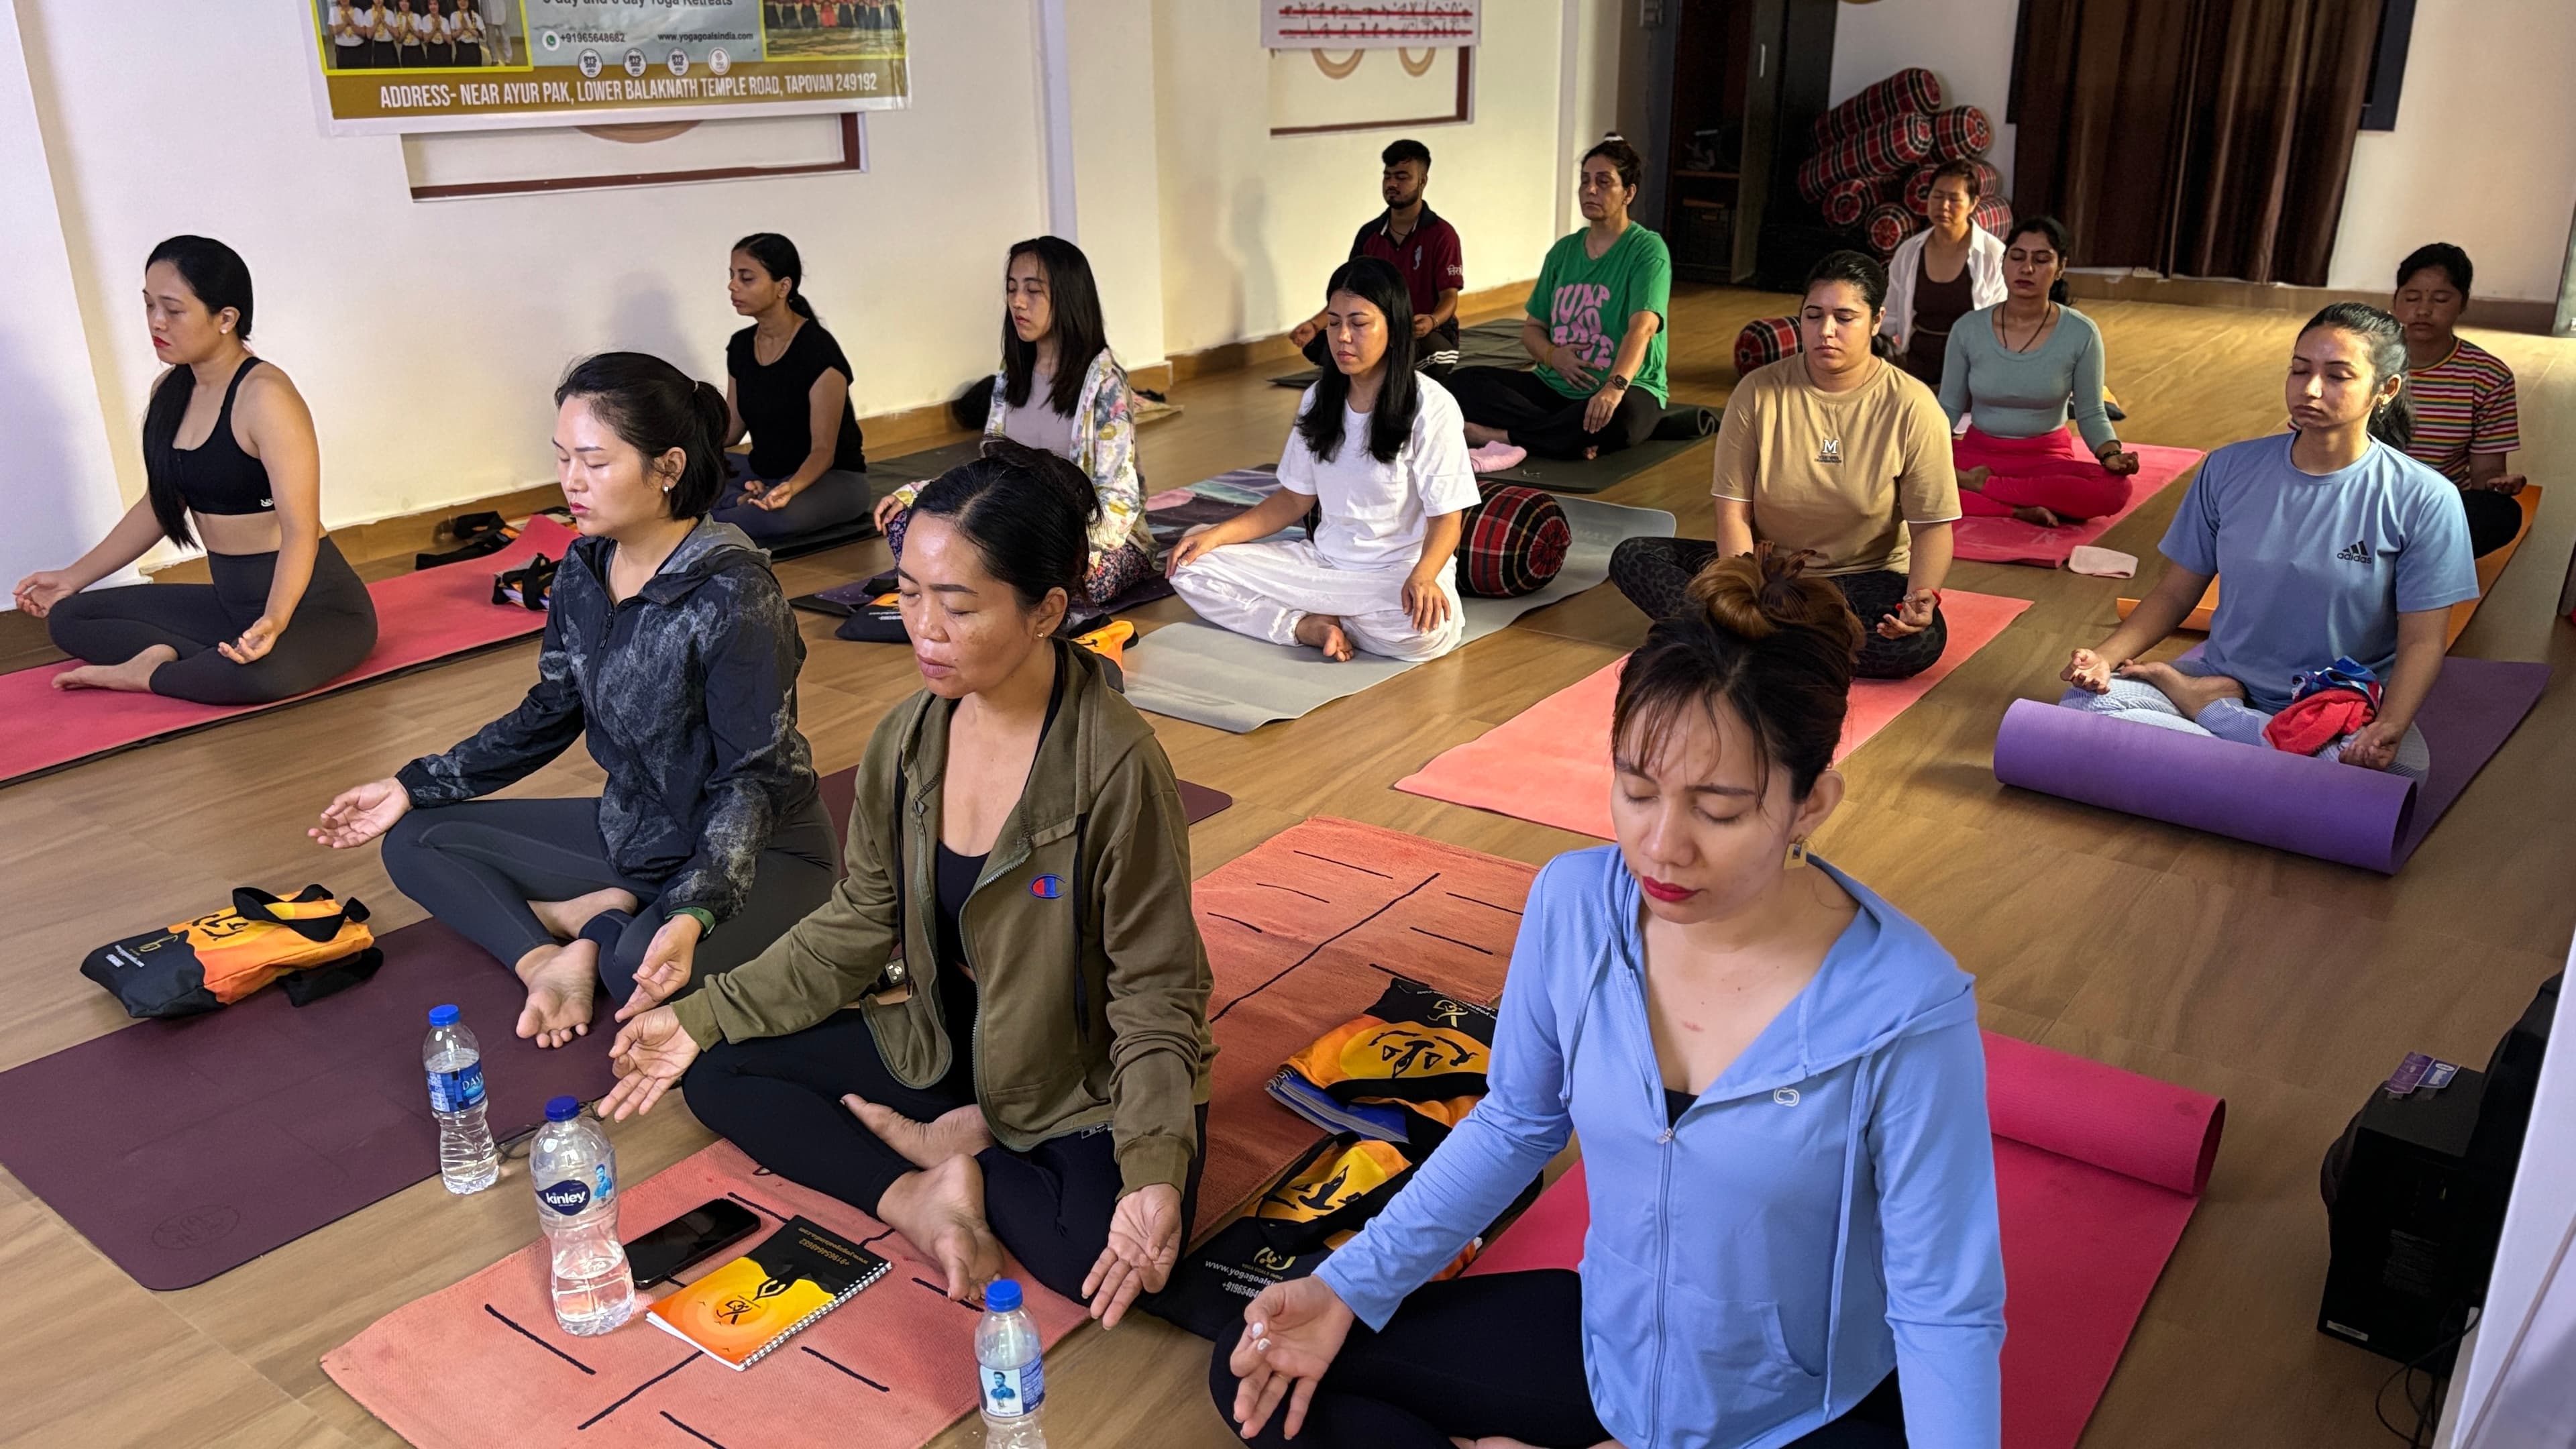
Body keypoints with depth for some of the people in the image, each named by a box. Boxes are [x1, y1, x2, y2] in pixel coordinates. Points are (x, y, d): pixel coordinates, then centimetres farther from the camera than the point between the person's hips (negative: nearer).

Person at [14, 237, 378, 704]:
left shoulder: (265, 396, -19)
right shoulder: (170, 392, 7)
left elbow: (300, 529, -25)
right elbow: (160, 503, 20)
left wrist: (274, 621, -40)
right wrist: (75, 577, 23)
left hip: (314, 604, -8)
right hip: (233, 602, 8)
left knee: (261, 671, -39)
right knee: (68, 617, 6)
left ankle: (149, 673, -12)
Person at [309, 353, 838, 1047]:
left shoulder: (732, 593, -25)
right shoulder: (584, 569, -1)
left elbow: (753, 776, -24)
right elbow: (548, 715, 11)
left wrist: (693, 914, -37)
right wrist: (414, 786, 7)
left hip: (759, 851, -8)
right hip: (634, 829, 8)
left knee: (643, 967, -37)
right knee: (415, 840, 5)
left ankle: (599, 928, -4)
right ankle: (549, 961, -12)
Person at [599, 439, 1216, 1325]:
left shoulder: (1117, 766, -26)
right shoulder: (909, 738, -8)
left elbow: (1155, 992, -20)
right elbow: (858, 927, 4)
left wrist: (1154, 1166, -34)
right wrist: (705, 1017, -1)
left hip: (1085, 1081, -5)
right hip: (949, 1043, 6)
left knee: (1109, 1251, -33)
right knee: (715, 1071, -2)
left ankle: (950, 1144, -5)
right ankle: (920, 1196, -14)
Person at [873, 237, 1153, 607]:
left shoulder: (1102, 380, -11)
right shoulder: (1011, 379, 9)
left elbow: (1118, 498, -15)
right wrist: (910, 493, -3)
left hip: (1103, 537, -6)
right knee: (903, 519, -11)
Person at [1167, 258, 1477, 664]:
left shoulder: (1431, 406, -10)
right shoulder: (1317, 401, 8)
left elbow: (1446, 516, -13)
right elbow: (1296, 498, 13)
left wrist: (1422, 576, -34)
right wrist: (1218, 534, -1)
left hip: (1398, 574, -5)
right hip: (1323, 562, 5)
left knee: (1425, 631, -40)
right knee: (1190, 569, -9)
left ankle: (1304, 616, -12)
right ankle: (1310, 627, -17)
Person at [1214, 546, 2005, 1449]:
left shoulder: (1907, 1013, -28)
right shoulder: (1573, 903, -17)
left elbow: (1947, 1312, -18)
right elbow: (1518, 1120, -1)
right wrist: (1350, 1286, -8)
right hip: (1610, 1347, 3)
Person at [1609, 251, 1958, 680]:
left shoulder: (1913, 407, -9)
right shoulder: (1758, 391, -6)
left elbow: (1931, 527, -10)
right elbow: (1734, 512, -9)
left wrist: (1922, 595, -31)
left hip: (1862, 581, -1)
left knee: (1923, 638, -35)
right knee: (1632, 558, -16)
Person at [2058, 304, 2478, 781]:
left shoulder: (2424, 500, -6)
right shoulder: (2229, 469, 2)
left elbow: (2422, 641, -8)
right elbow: (2176, 591, 5)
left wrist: (2389, 728, -29)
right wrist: (2107, 654, -15)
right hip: (2221, 678, 0)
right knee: (2083, 699, -25)